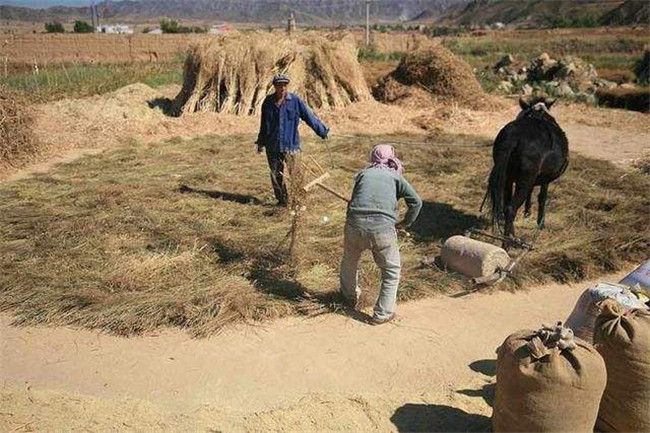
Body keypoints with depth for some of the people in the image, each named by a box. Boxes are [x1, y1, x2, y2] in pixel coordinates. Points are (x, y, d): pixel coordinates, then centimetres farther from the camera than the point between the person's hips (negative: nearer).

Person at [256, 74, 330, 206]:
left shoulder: (295, 101, -5)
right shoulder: (268, 102, 5)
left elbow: (310, 117, -1)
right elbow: (264, 124, 16)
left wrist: (323, 131, 0)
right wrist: (261, 142, 22)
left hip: (291, 145, -3)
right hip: (272, 147, 3)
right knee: (276, 175, 10)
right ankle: (281, 200, 25)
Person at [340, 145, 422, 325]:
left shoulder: (363, 174, 20)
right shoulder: (395, 177, 15)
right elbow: (416, 202, 8)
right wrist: (406, 223, 22)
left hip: (355, 225, 3)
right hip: (382, 228, -2)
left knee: (349, 263, 30)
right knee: (391, 271, 18)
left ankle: (350, 298, 49)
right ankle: (382, 314, 20)